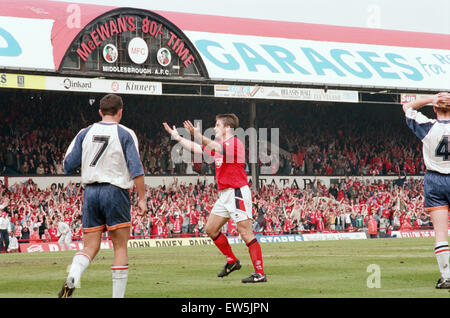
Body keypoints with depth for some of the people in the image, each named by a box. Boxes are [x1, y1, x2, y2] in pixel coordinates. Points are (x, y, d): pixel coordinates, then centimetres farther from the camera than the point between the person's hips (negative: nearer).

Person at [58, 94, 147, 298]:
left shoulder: (85, 133, 8)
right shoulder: (125, 134, -2)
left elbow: (68, 164, 9)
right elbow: (136, 169, -7)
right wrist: (142, 198, -4)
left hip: (90, 191, 3)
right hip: (115, 192, -3)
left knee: (90, 247, 5)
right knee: (120, 247, 5)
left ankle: (71, 279, -22)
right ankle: (118, 295, 2)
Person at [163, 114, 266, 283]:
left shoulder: (235, 143, -13)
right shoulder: (219, 145, 16)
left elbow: (216, 148, -32)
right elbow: (197, 149, 27)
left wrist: (198, 136, -45)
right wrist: (177, 137, 27)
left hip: (238, 193, -10)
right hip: (224, 194, 10)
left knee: (246, 233, -12)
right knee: (210, 229, 13)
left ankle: (260, 273, -12)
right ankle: (232, 261, 24)